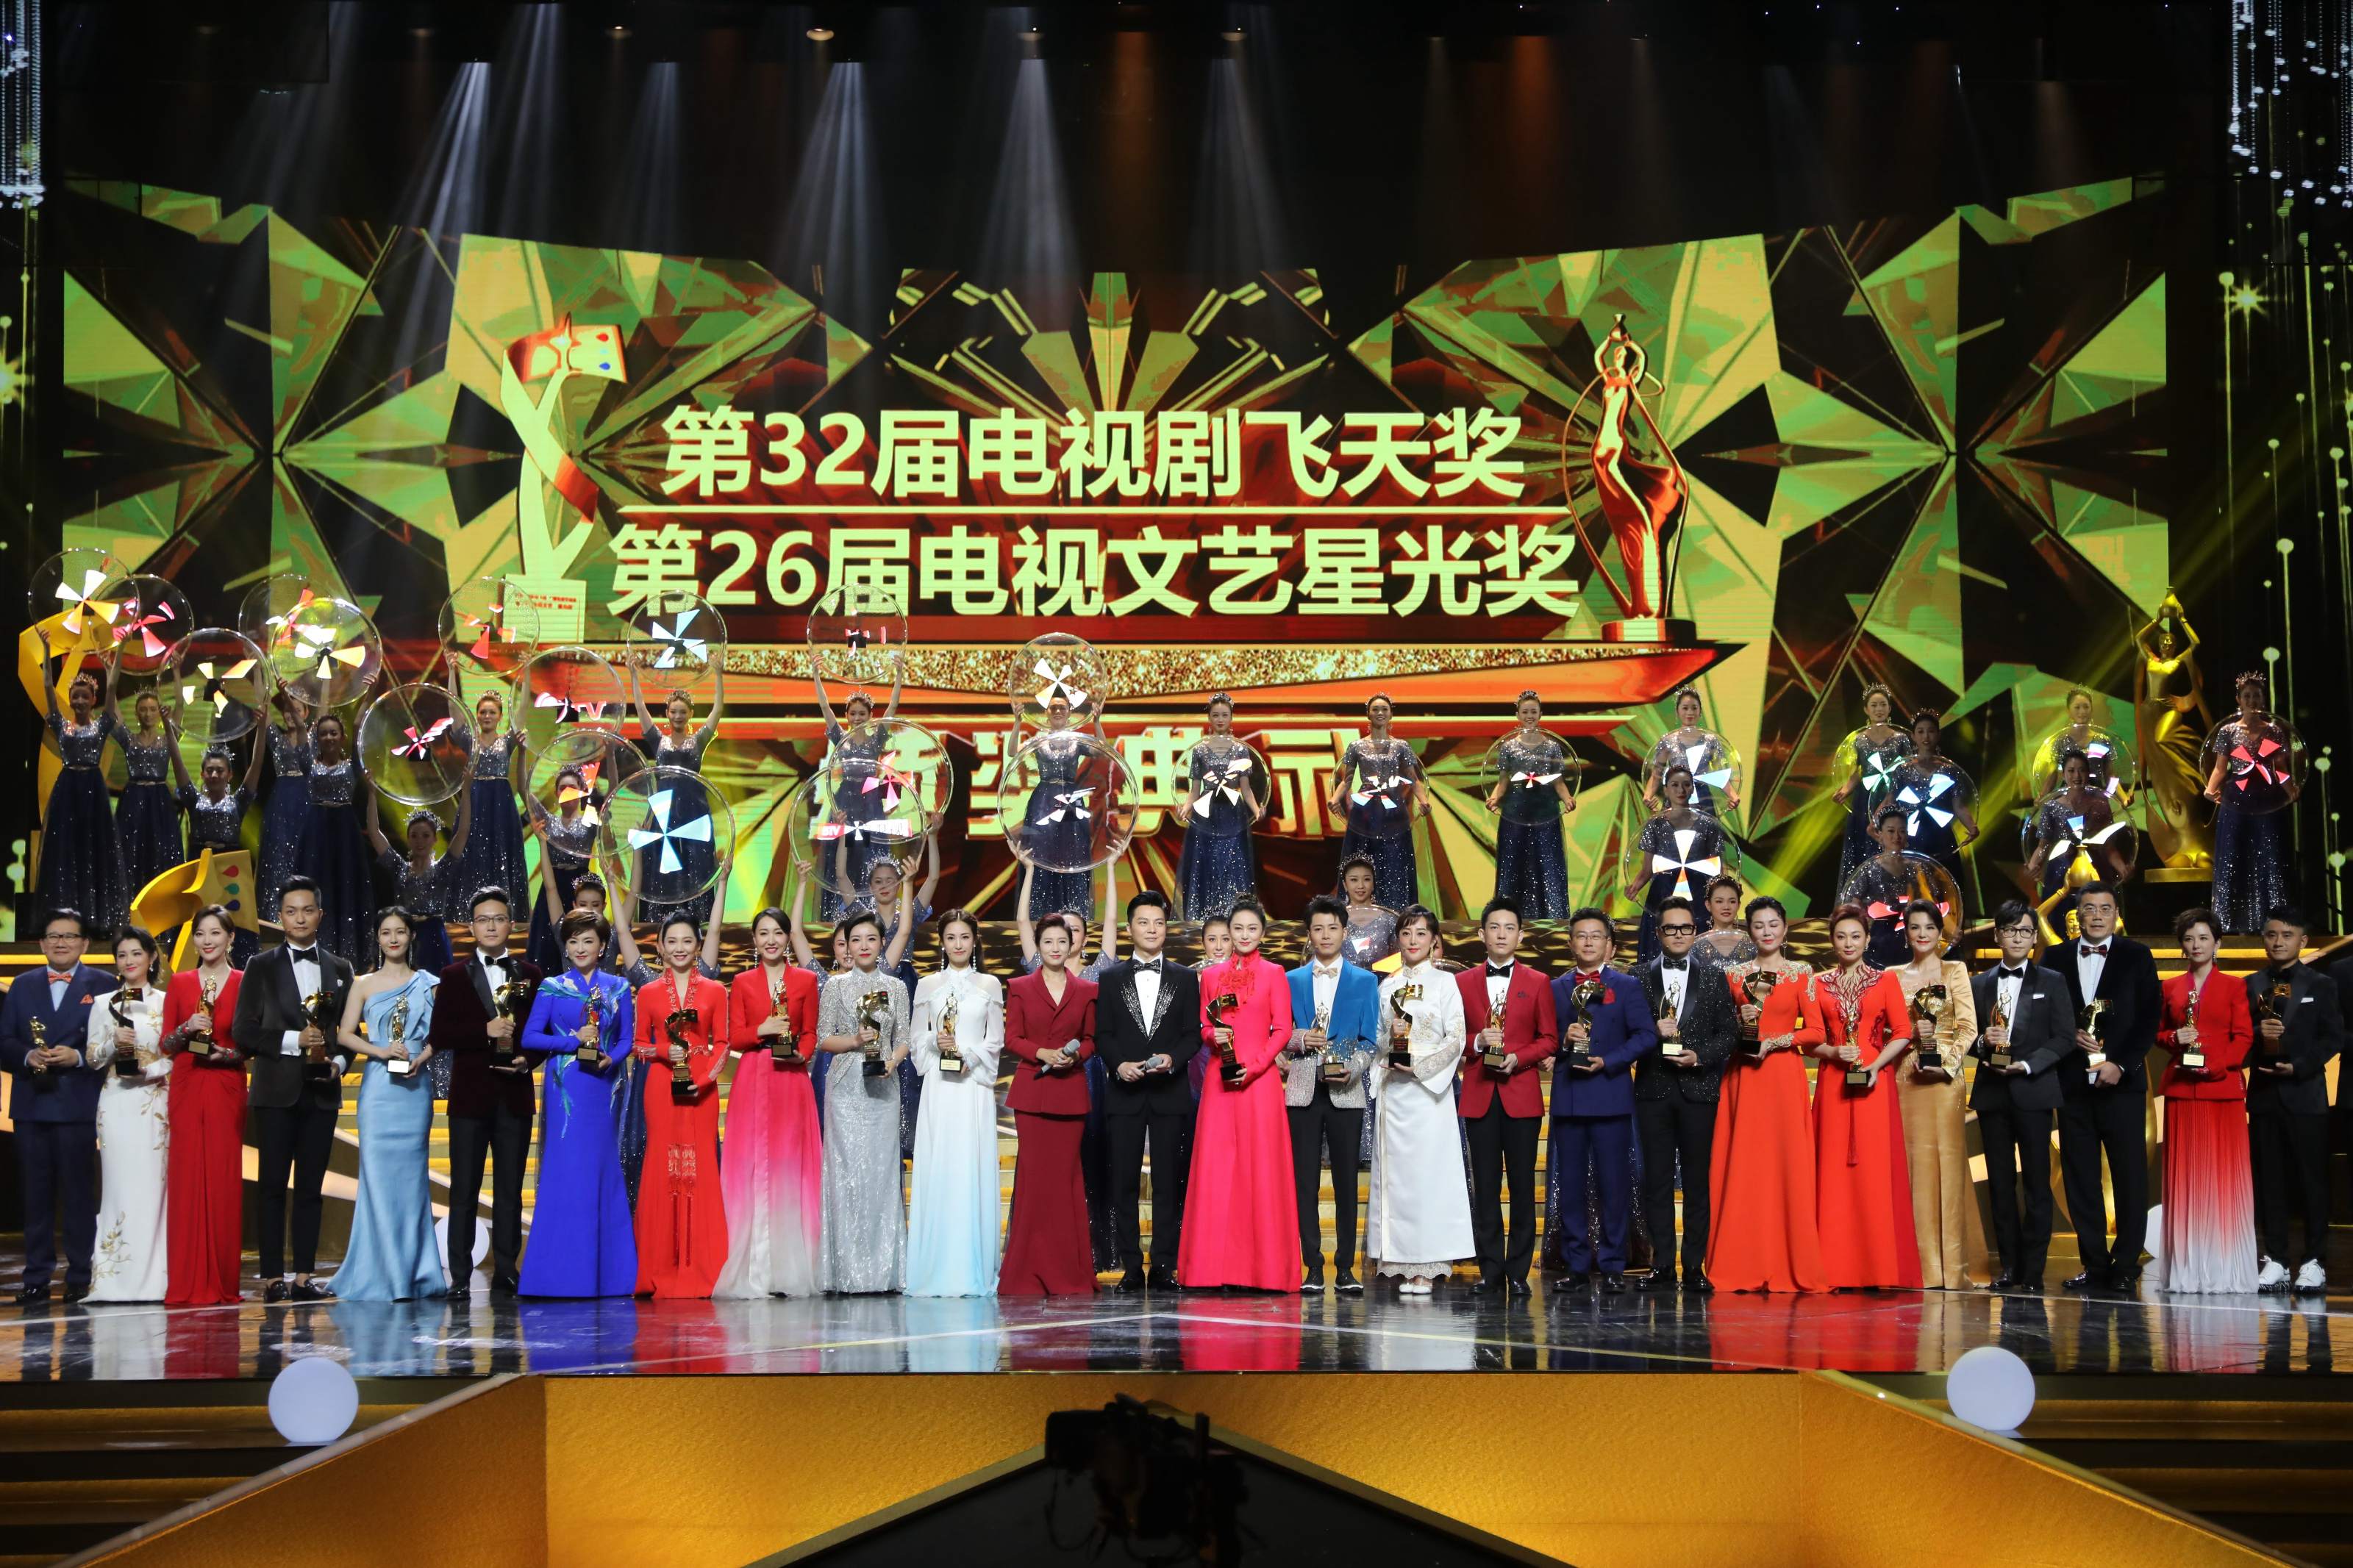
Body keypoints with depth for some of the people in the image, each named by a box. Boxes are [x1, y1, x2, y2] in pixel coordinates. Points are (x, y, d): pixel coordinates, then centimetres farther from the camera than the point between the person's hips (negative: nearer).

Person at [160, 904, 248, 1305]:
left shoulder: (244, 983, 3)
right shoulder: (179, 983, 9)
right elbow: (166, 1043, 9)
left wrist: (225, 1052, -15)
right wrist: (187, 1030, -10)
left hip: (226, 1089, -2)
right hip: (187, 1090, 2)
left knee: (224, 1181, -3)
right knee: (186, 1179, -2)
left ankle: (221, 1283, 1)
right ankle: (186, 1284, 0)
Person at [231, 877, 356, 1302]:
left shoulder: (340, 968, 12)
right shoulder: (262, 967, 4)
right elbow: (243, 1029, -1)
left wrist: (339, 1061, -5)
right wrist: (292, 1040, -13)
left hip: (321, 1091, 3)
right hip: (277, 1091, -3)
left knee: (311, 1187, 4)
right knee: (274, 1185, -2)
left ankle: (304, 1276, 7)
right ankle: (272, 1277, -1)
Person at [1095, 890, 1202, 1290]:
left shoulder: (1185, 978, 11)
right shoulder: (1111, 979, 11)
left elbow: (1193, 1034, 5)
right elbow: (1102, 1035, 6)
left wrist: (1172, 1059, -13)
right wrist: (1118, 1065, -12)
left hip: (1169, 1092, 0)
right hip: (1124, 1092, 0)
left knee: (1168, 1182, -1)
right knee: (1124, 1183, 0)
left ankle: (1164, 1267, 1)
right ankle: (1131, 1268, 3)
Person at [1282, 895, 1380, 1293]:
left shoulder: (1365, 982, 9)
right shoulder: (1291, 981, 13)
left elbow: (1369, 1040, 4)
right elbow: (1281, 1038, 10)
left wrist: (1351, 1068, -15)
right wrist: (1300, 1039, -12)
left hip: (1346, 1093, -1)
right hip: (1303, 1092, 1)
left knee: (1346, 1182, -1)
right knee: (1306, 1182, 0)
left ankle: (1345, 1268, 3)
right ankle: (1313, 1267, 3)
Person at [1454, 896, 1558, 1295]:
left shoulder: (1537, 982, 8)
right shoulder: (1463, 982, 10)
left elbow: (1549, 1039, 5)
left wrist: (1517, 1058, -11)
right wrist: (1478, 1043, -11)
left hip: (1521, 1094, -1)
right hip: (1479, 1095, 1)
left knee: (1523, 1185, -1)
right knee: (1485, 1186, 1)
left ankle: (1518, 1270, 4)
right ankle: (1490, 1270, 5)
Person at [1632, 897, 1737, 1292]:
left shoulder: (1713, 977, 8)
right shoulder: (1640, 976, 8)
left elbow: (1729, 1031, 5)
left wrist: (1700, 1056, -10)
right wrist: (1653, 1032, -14)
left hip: (1698, 1086, 0)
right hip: (1654, 1088, 0)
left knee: (1697, 1179, 0)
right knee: (1656, 1178, 1)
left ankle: (1695, 1266, 4)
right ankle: (1662, 1265, 6)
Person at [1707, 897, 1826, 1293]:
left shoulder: (1801, 974, 6)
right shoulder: (1733, 974, 10)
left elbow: (1816, 1031, 1)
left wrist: (1775, 1041, -10)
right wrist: (1738, 1023, -9)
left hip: (1785, 1078, -1)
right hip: (1742, 1078, 1)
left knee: (1788, 1166, -4)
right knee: (1742, 1168, -2)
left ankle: (1789, 1267, 0)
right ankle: (1743, 1269, 1)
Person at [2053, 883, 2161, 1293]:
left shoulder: (2137, 957, 5)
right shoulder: (2058, 959, 10)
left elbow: (2148, 1019, -1)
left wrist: (2121, 1065, -11)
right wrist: (2072, 1036, -10)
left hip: (2122, 1082, -2)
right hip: (2073, 1085, 2)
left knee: (2129, 1178, -1)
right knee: (2081, 1178, 3)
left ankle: (2125, 1266, 4)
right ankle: (2094, 1265, 9)